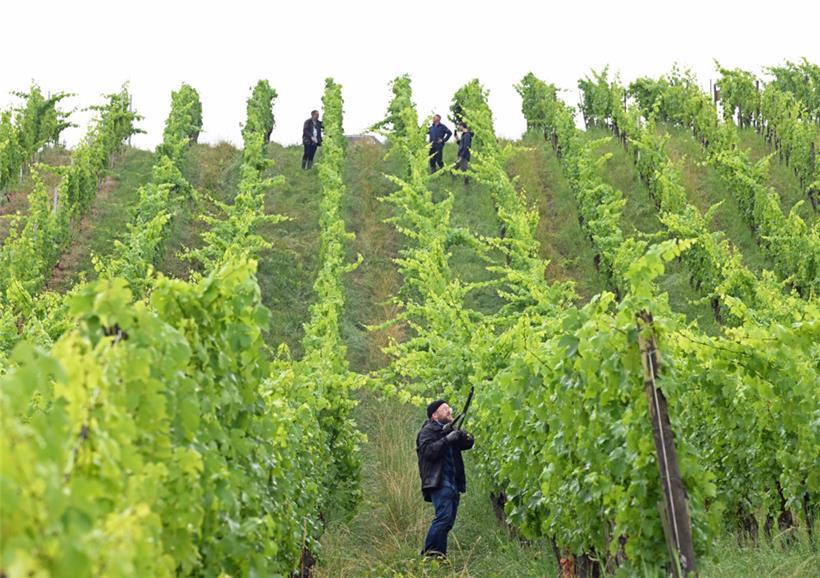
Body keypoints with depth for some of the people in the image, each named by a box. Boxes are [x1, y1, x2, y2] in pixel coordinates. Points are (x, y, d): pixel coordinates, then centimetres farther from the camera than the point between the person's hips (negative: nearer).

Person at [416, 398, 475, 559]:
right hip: (439, 482, -8)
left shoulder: (449, 430, 22)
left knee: (448, 521, 7)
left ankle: (439, 554, 12)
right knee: (444, 516, -20)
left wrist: (460, 434, -6)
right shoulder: (428, 431, -2)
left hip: (453, 483, 8)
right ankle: (429, 552, -17)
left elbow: (469, 443, 14)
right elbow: (428, 451, -18)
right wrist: (447, 439, -21)